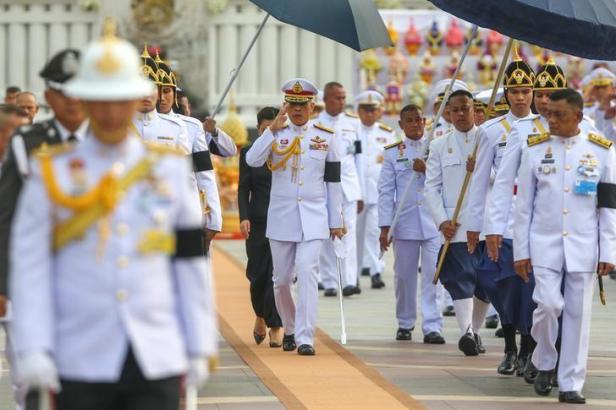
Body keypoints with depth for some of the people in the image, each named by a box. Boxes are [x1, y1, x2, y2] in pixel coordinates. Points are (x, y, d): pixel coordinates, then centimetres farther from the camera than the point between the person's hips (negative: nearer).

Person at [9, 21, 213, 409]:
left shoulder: (170, 168, 9)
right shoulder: (52, 172, 2)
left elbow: (192, 264, 10)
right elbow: (30, 267, -2)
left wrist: (197, 350, 7)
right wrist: (33, 349, -10)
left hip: (157, 362, 1)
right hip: (83, 365, -1)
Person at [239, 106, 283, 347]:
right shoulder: (249, 153, 6)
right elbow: (243, 189, 6)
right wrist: (244, 217, -6)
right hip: (258, 221, 1)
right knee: (258, 274, 3)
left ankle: (276, 326, 0)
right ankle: (261, 316, 29)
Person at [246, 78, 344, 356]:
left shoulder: (326, 137, 4)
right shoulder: (275, 134, 4)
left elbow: (333, 182, 7)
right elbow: (252, 160, -14)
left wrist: (336, 221, 6)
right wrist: (273, 129, -18)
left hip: (314, 219, -1)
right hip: (281, 218, 1)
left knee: (307, 273, -16)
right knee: (282, 279, 9)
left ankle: (305, 338, -16)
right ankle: (290, 330, 31)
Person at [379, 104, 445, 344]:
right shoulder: (392, 153, 7)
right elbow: (386, 191, 5)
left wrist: (427, 170, -14)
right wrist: (384, 227, -1)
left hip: (433, 222, -1)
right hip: (405, 223, 1)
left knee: (433, 275, -8)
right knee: (404, 275, 8)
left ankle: (432, 327, -9)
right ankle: (405, 324, 22)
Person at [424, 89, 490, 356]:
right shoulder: (439, 146, 11)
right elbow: (432, 187, 6)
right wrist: (442, 221, -7)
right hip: (455, 227, -1)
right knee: (461, 279, -13)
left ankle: (475, 331, 22)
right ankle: (466, 332, -23)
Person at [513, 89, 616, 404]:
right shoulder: (535, 150, 2)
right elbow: (523, 205, 5)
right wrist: (520, 252, 2)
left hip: (583, 248, 0)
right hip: (545, 245, 0)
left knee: (578, 314, 1)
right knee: (548, 305, -12)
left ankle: (571, 384, 8)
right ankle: (544, 364, 14)